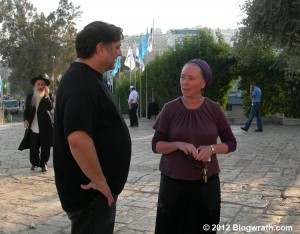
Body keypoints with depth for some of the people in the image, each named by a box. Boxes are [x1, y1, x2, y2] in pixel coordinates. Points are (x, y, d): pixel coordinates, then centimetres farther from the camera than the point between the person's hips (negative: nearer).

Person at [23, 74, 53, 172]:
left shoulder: (49, 96, 1)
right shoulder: (30, 96, 10)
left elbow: (50, 107, -17)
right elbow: (26, 110, 12)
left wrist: (46, 95, -20)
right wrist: (26, 120, -5)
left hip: (45, 126, -2)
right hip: (33, 127, 2)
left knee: (45, 147, 5)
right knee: (33, 147, 6)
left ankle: (43, 163, 21)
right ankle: (34, 163, 24)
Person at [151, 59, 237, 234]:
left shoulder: (214, 110, -3)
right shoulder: (170, 109, -5)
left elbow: (231, 144, 4)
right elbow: (156, 145, -2)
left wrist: (211, 148, -15)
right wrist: (179, 144, -20)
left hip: (206, 182, 1)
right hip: (173, 182, 0)